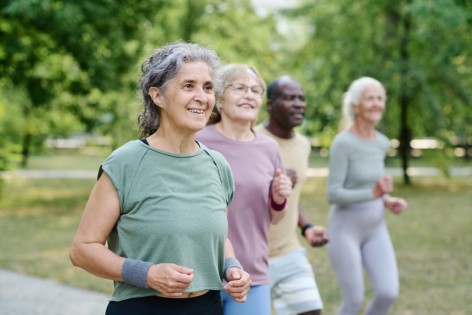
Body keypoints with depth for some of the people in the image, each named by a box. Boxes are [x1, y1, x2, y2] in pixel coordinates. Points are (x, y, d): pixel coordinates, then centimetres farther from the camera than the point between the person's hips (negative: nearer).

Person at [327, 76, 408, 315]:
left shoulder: (382, 143, 5)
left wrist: (388, 201, -2)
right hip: (345, 230, -6)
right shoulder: (342, 143, -17)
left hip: (375, 230, 6)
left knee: (388, 293, -6)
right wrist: (373, 193, -31)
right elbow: (333, 194, -18)